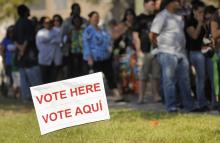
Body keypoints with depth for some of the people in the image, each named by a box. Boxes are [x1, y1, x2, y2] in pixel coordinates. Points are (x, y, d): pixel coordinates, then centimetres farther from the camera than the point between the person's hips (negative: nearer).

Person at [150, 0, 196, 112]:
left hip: (181, 53, 7)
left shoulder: (179, 17, 14)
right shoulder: (162, 16, -8)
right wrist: (161, 48, -2)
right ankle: (171, 106, 1)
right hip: (168, 53, -7)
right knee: (169, 80, -3)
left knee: (185, 80, 8)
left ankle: (189, 105, 12)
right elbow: (152, 35, -9)